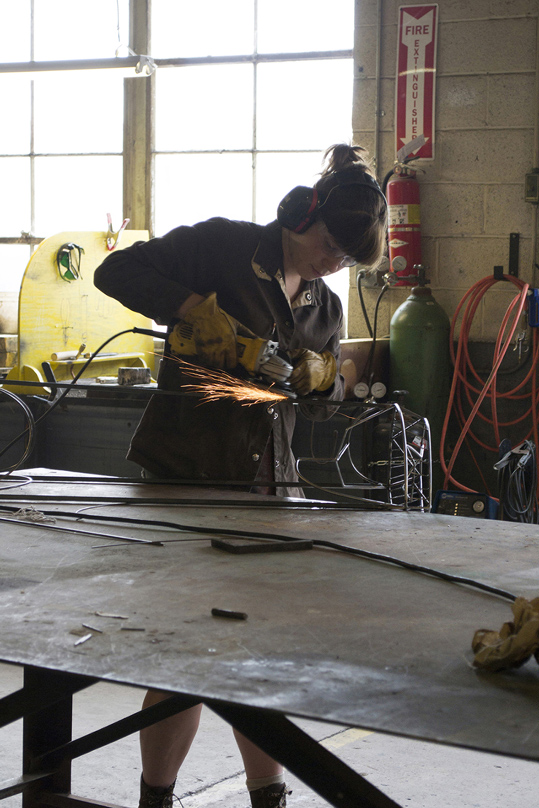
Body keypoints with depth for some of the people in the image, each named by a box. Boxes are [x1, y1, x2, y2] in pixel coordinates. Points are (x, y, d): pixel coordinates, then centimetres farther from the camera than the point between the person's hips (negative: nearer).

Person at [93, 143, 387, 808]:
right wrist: (197, 307, -22)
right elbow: (117, 271, -10)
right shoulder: (222, 246, -5)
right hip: (180, 471, -6)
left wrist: (318, 374, -1)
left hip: (267, 480, 6)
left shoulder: (325, 305, 15)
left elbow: (325, 403, 22)